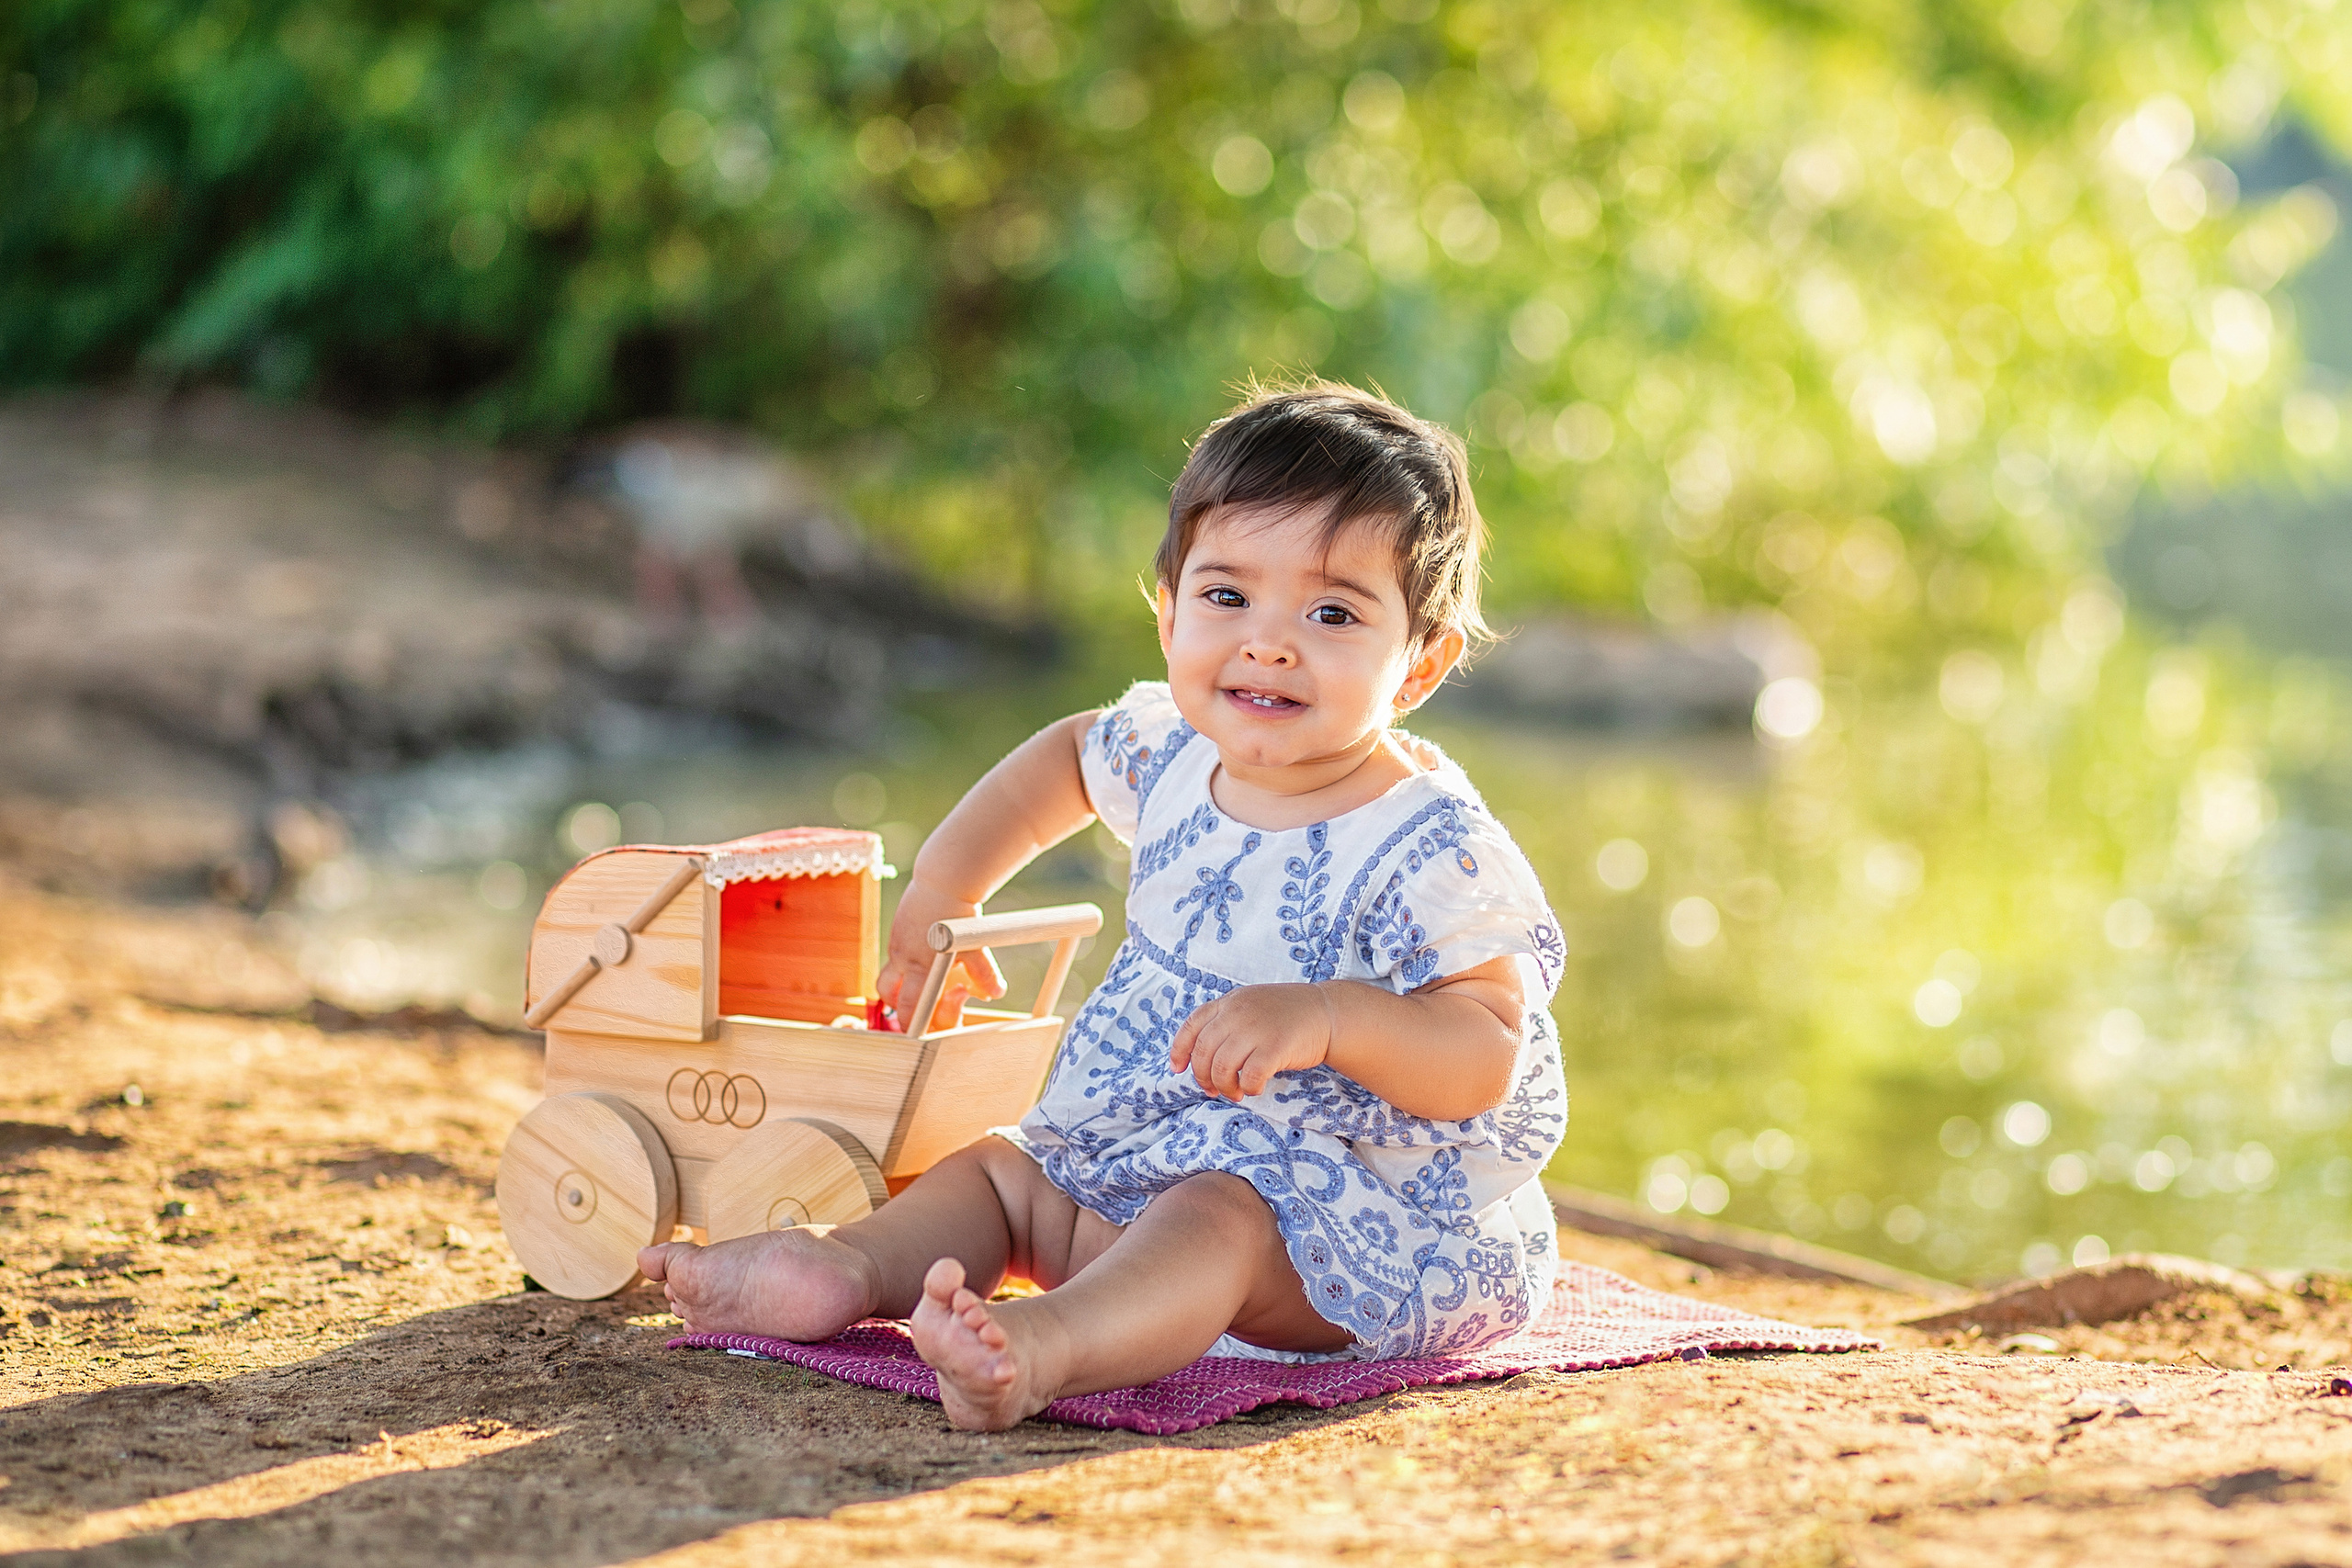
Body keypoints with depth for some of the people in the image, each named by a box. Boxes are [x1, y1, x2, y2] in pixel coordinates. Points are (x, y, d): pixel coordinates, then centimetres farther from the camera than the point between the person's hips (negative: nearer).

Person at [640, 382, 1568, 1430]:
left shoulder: (1429, 851, -20)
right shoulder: (1175, 757, 3)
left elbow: (1484, 1058, -27)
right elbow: (1068, 755, 27)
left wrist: (1326, 1018, -42)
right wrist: (945, 885, 23)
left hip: (1369, 1207, -9)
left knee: (1219, 1216, -37)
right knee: (999, 1168, 9)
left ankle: (1044, 1342, -63)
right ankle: (846, 1269, -19)